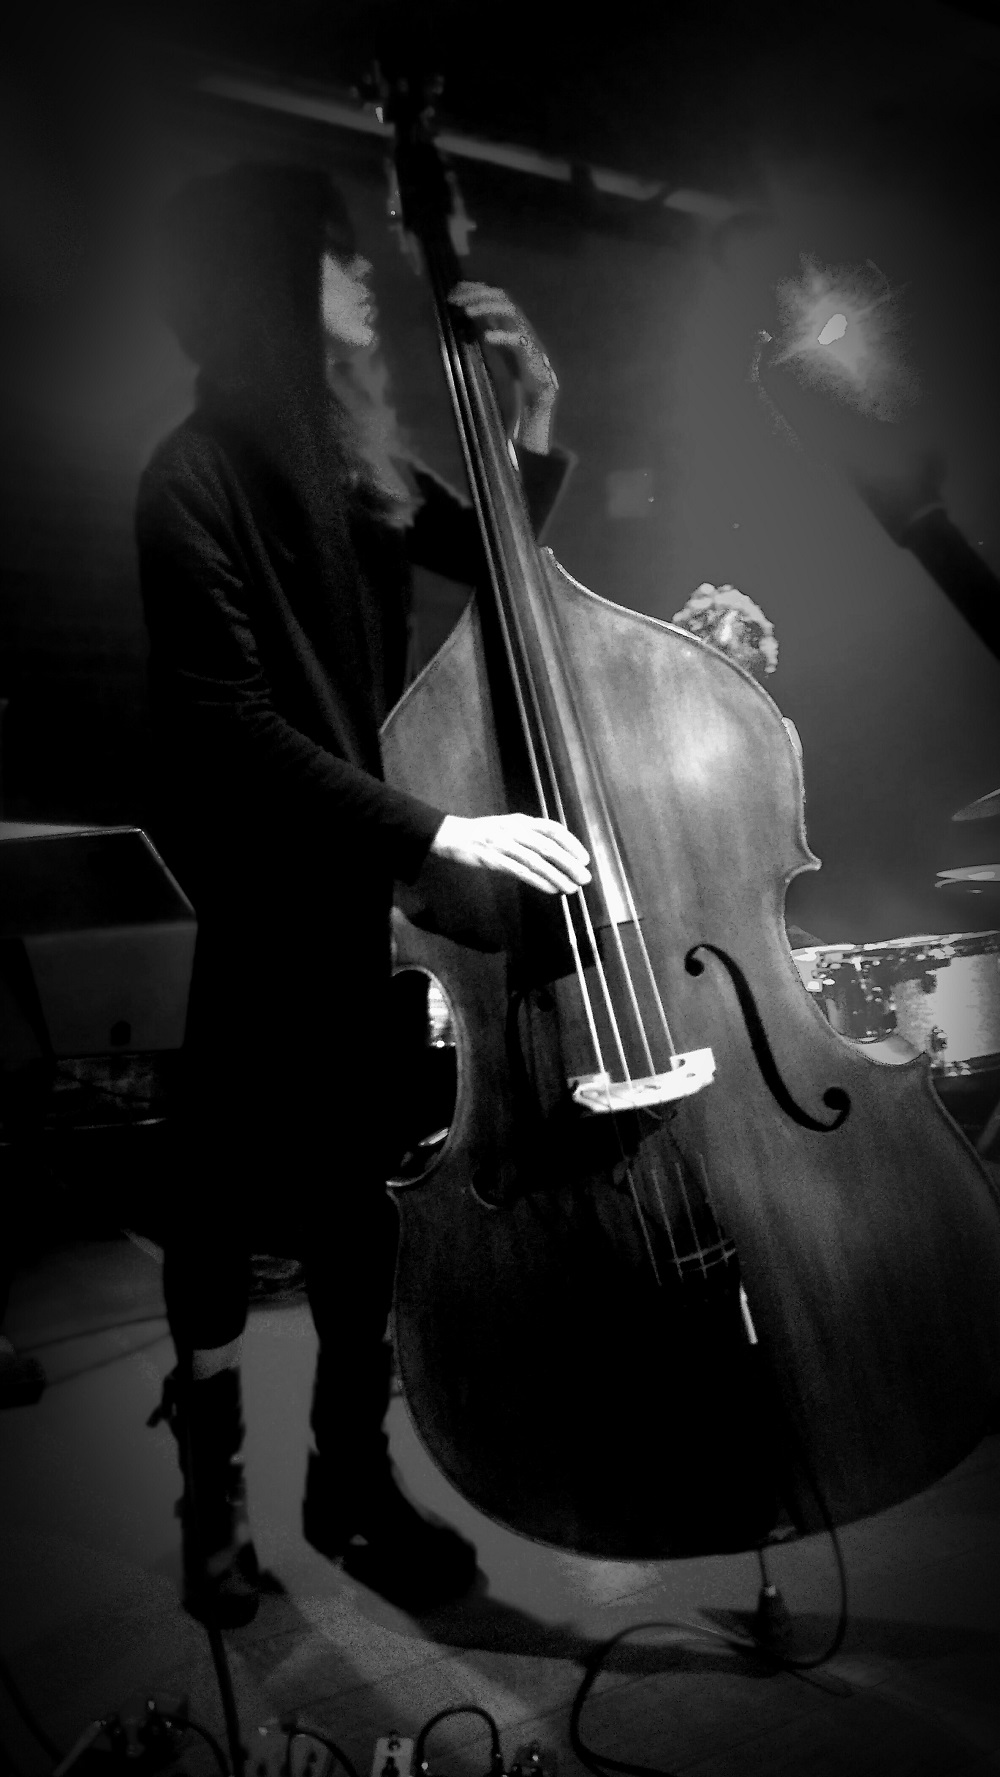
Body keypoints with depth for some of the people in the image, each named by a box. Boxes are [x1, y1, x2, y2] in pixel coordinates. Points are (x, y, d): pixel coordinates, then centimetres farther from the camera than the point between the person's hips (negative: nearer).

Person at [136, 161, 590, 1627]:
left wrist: (533, 423, 6)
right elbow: (230, 728, -19)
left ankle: (353, 1479, 34)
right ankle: (212, 1487, 33)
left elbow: (495, 560, 22)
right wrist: (440, 829, -27)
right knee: (230, 1201, 8)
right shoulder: (194, 483, -10)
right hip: (259, 917, -6)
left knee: (363, 1200, 13)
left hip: (371, 892, 6)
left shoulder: (354, 460, 10)